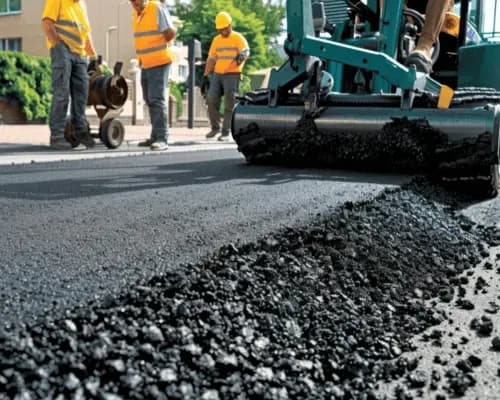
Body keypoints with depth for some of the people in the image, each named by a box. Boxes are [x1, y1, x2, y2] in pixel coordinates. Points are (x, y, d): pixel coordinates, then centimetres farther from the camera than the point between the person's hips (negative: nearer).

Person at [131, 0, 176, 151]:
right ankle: (155, 137, 19)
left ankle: (162, 139, -14)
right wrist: (141, 57, 12)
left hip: (159, 62, -8)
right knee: (150, 101, 11)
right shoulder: (136, 14, 12)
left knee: (157, 100, -14)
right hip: (145, 64, 8)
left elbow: (171, 32, -16)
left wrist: (160, 46, -1)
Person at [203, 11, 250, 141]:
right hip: (217, 74, 5)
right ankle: (215, 127, 11)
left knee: (229, 104, -4)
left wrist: (242, 55, -42)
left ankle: (226, 132, 2)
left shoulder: (238, 38, -1)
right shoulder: (216, 40, 15)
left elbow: (246, 51, -17)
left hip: (232, 74, -5)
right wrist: (205, 75, 10)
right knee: (211, 99, -5)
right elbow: (211, 59, 17)